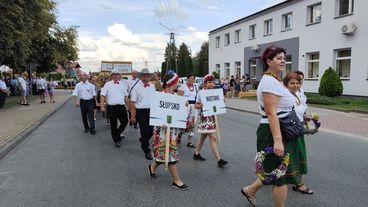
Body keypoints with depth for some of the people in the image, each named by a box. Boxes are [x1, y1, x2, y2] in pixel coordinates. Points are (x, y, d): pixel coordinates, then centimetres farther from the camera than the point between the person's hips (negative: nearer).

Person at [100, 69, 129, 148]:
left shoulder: (123, 84, 11)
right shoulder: (108, 84, 2)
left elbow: (126, 96, 16)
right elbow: (102, 96, -2)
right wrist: (102, 106, -11)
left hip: (122, 107, 3)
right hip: (111, 107, -2)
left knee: (124, 122, 3)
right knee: (113, 125, 5)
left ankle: (118, 134, 30)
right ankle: (117, 140, 19)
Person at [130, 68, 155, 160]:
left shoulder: (152, 86, 9)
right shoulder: (136, 87, -6)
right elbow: (132, 102, -7)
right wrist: (132, 115, -10)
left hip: (151, 111, 5)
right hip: (141, 111, -4)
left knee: (151, 131, 9)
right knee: (144, 131, 0)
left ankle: (143, 141, 40)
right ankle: (147, 151, 14)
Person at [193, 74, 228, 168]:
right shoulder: (201, 92, -10)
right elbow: (196, 105, -8)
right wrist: (201, 105, -28)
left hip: (212, 116, 7)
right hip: (205, 117, -7)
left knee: (204, 136, 17)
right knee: (213, 138, -10)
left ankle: (196, 154, 33)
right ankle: (219, 160, -7)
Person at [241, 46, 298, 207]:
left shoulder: (276, 80, 14)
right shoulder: (269, 82, -19)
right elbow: (271, 114, -26)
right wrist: (277, 140, -30)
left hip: (281, 132, 10)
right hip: (274, 133, -10)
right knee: (281, 175, 3)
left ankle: (250, 190, 37)